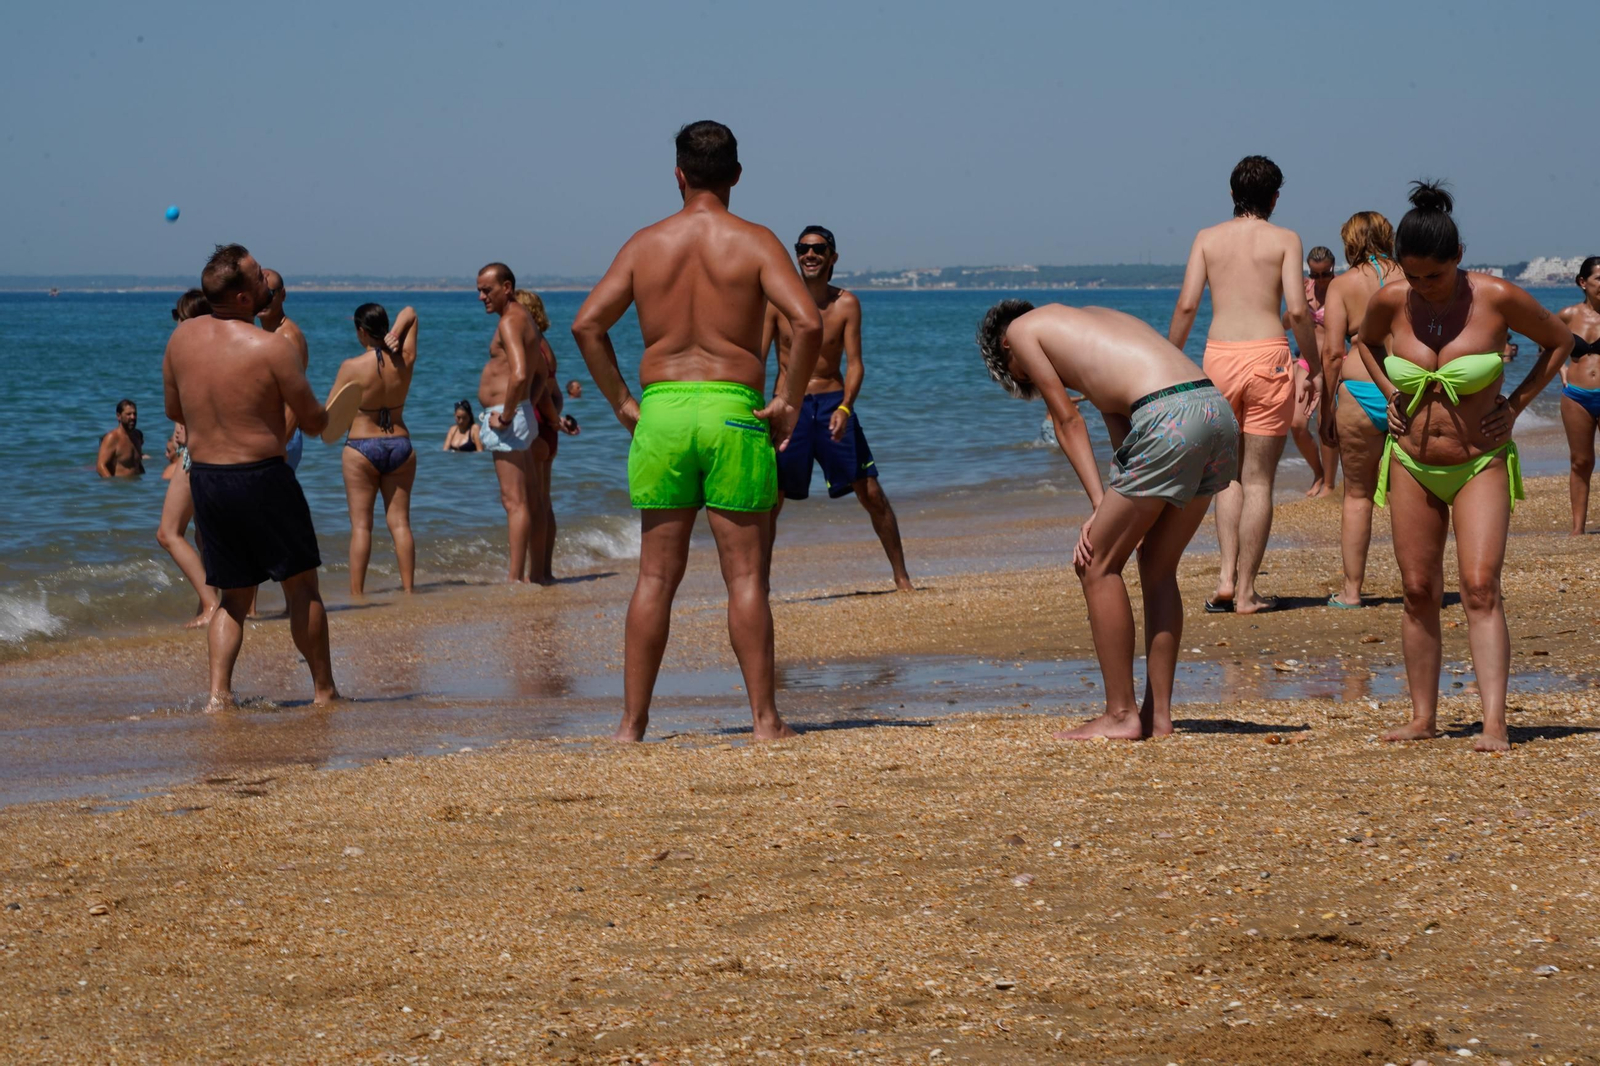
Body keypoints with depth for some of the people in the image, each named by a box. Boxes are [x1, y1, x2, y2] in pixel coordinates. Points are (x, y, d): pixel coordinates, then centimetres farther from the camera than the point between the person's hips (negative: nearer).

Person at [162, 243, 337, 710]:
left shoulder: (182, 337, 1)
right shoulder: (271, 347, -15)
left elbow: (174, 410, 13)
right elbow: (315, 421, -8)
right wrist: (318, 413, 15)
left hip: (204, 477, 5)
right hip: (262, 477, -5)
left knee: (234, 596, 16)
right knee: (302, 587, 10)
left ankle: (218, 692, 3)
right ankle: (323, 689, 16)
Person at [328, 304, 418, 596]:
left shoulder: (352, 368, -13)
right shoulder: (404, 362, -2)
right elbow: (410, 314, 12)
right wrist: (395, 334, -5)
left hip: (361, 450, -4)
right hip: (400, 446, 4)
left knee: (361, 525, -1)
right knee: (399, 522, 8)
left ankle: (356, 592, -2)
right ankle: (408, 587, 6)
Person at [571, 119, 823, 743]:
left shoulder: (646, 243, 7)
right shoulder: (754, 242, -1)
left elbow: (587, 324, 2)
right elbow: (807, 321, -13)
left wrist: (620, 401, 7)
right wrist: (790, 400, -4)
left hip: (661, 411, 2)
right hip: (734, 412, -2)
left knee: (656, 575, 8)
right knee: (745, 575, 2)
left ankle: (632, 721, 7)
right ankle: (764, 718, 3)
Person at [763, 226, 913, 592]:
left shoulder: (846, 303, -3)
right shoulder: (778, 301, -4)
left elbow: (854, 363, -6)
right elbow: (758, 359, -4)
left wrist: (844, 408, -22)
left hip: (833, 404, 1)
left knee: (871, 494, 1)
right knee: (770, 501, -4)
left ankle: (901, 576, 11)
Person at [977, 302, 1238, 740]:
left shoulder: (1021, 330, 17)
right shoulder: (1090, 319, 36)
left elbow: (1067, 420, 11)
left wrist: (1100, 505, 10)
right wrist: (1113, 512, 17)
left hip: (1170, 420, -8)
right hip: (1220, 412, 8)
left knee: (1098, 565, 6)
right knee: (1157, 566, 20)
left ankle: (1121, 714, 8)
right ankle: (1157, 714, 21)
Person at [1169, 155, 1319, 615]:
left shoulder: (1208, 238, 8)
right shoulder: (1284, 239, 2)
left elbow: (1186, 305, 0)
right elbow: (1297, 310, -7)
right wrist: (1315, 366, 4)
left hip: (1218, 357, 2)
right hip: (1267, 355, -2)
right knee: (1258, 480, 3)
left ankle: (1227, 576, 3)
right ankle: (1246, 591, 3)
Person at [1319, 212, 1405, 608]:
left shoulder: (1342, 285, 0)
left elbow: (1333, 352, -5)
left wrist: (1326, 409, 0)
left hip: (1360, 393, -2)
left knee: (1357, 494, 10)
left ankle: (1351, 589, 11)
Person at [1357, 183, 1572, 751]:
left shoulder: (1496, 298, -14)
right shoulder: (1389, 302, -6)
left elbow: (1560, 340, 4)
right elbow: (1365, 341, 19)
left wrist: (1515, 404, -2)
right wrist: (1392, 395, 5)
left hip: (1481, 464, -3)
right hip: (1412, 464, 3)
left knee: (1480, 586, -15)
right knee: (1418, 591, 3)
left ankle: (1494, 725, -21)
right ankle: (1423, 716, 12)